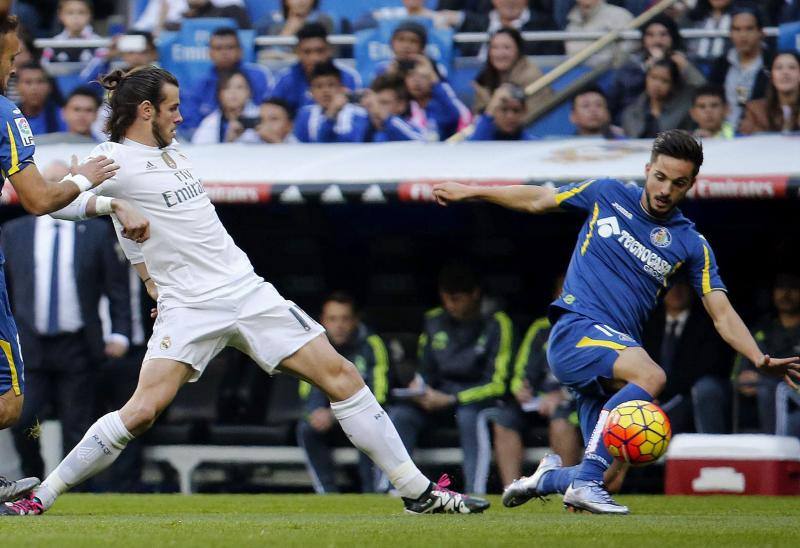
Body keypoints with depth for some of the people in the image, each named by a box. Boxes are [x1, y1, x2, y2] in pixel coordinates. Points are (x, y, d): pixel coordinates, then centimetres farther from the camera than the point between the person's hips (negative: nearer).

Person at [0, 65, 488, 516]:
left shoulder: (171, 150, 17)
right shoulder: (115, 160, -6)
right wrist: (108, 204, -23)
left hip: (247, 289, 7)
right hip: (189, 309, -7)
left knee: (341, 375, 0)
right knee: (142, 411, -21)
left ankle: (419, 492, 4)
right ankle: (39, 498, -6)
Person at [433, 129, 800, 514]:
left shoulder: (691, 245, 8)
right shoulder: (608, 195, 5)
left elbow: (722, 314, 3)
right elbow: (538, 200, 18)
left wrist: (761, 360, -13)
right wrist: (469, 192, 21)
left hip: (618, 350, 4)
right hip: (575, 330, -4)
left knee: (607, 474, -6)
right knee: (651, 376, -34)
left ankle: (549, 477, 29)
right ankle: (584, 482, -35)